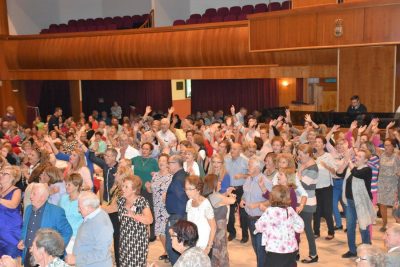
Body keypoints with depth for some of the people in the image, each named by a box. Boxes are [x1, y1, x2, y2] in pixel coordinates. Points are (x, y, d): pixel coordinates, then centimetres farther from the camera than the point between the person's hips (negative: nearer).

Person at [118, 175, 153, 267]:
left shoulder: (141, 201, -16)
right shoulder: (121, 200, 3)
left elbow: (150, 220, -25)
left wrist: (133, 215, -29)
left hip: (138, 239, -6)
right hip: (124, 238, 6)